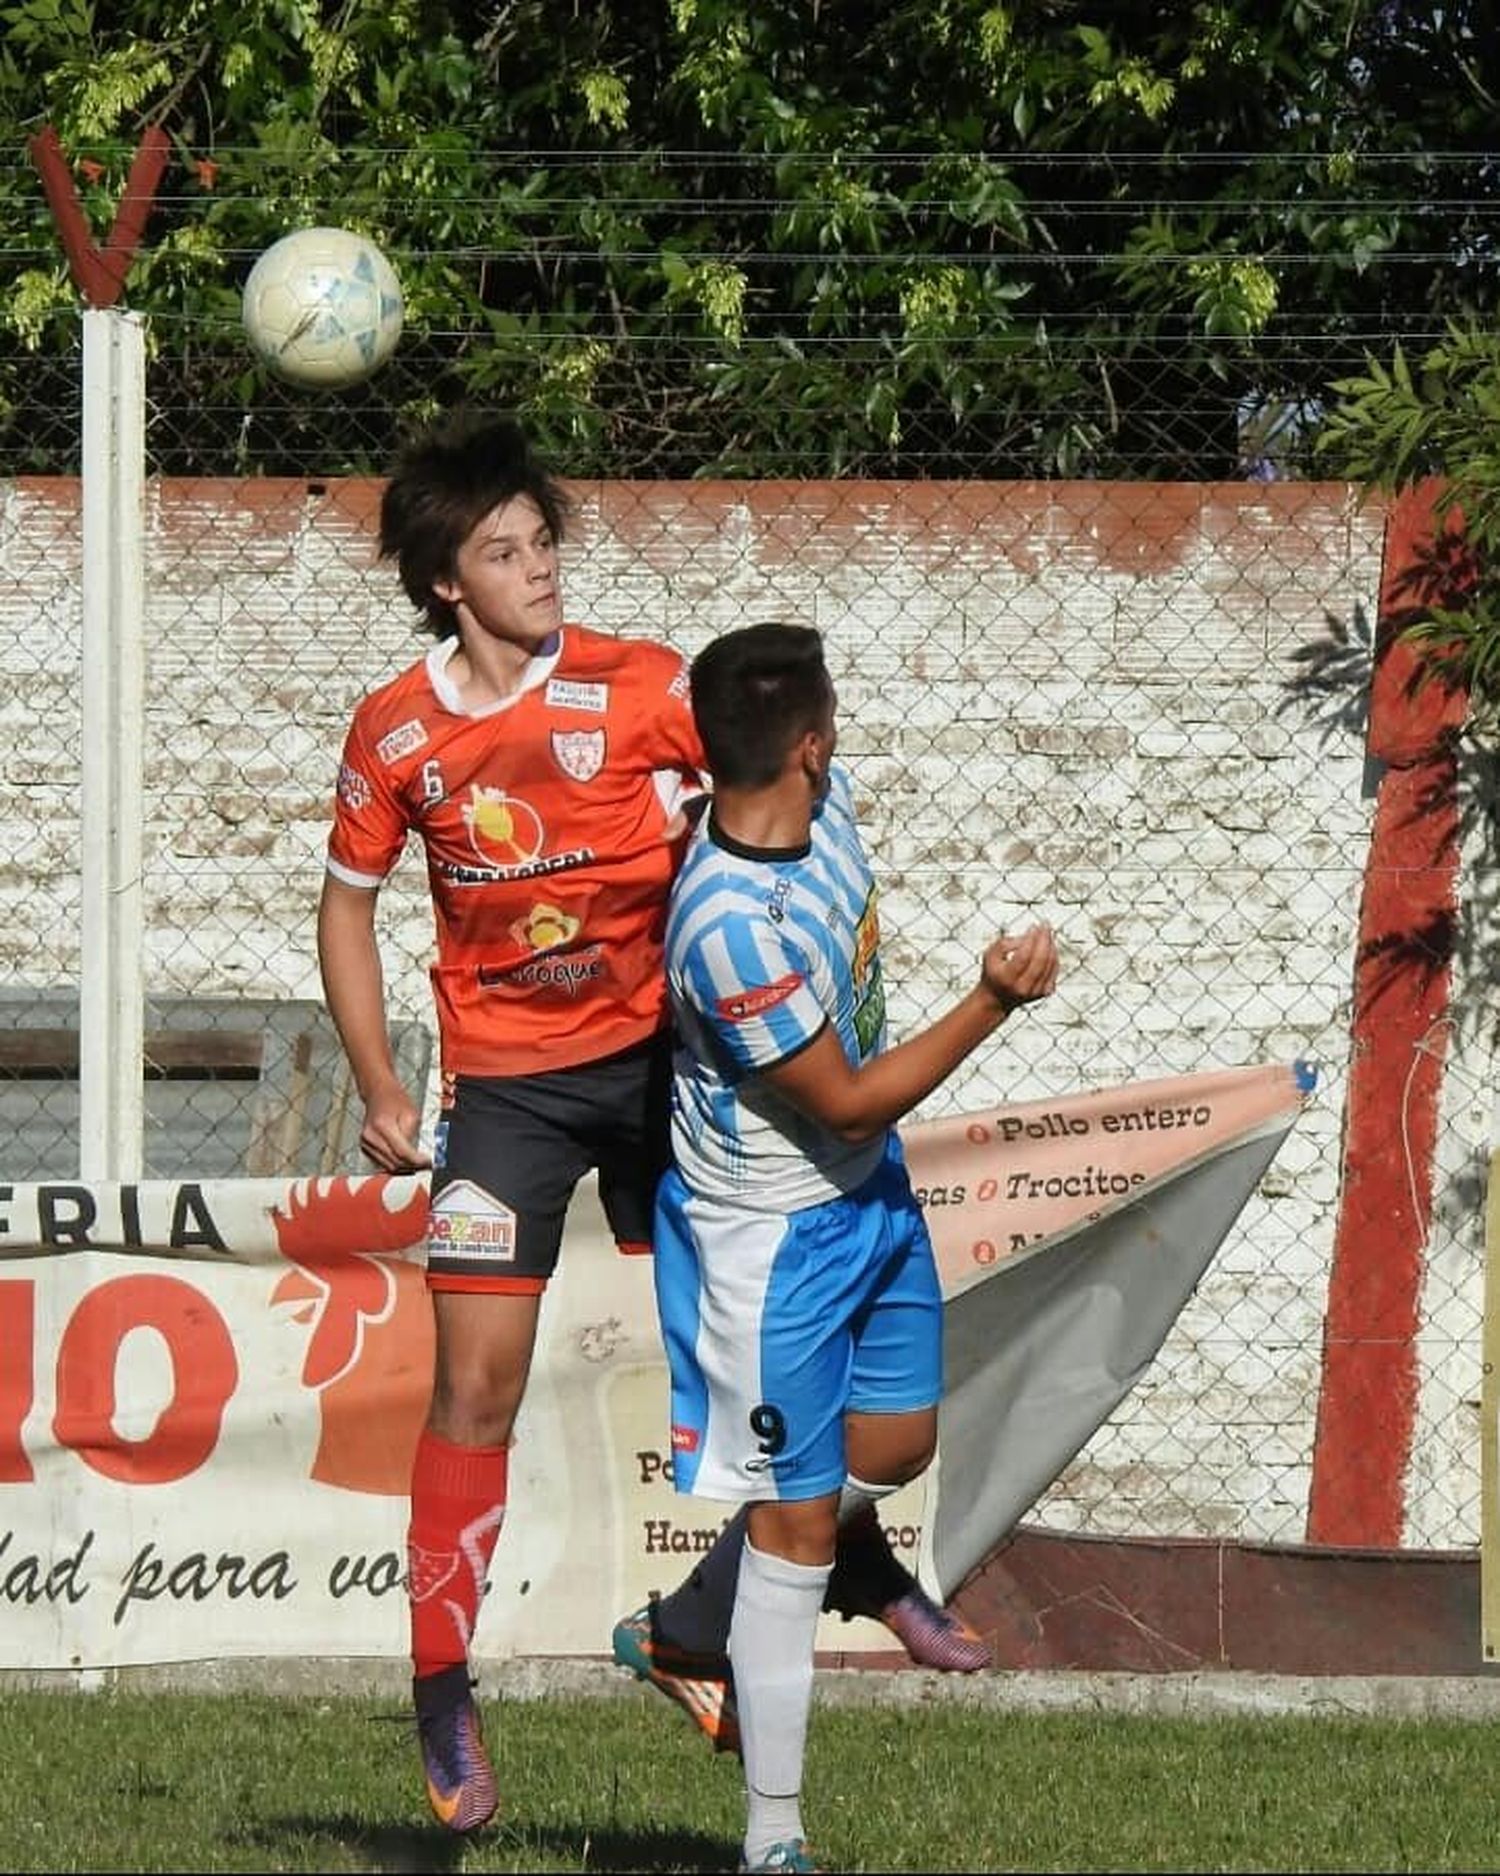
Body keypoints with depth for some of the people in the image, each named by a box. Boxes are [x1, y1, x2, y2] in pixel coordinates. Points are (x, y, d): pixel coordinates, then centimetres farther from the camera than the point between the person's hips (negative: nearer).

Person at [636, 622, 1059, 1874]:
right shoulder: (732, 926, -34)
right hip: (778, 1230, -8)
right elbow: (850, 1106, -25)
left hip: (870, 1190, 8)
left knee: (895, 1447, 17)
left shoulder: (823, 804, -11)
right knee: (799, 1520, -2)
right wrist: (995, 1003, -25)